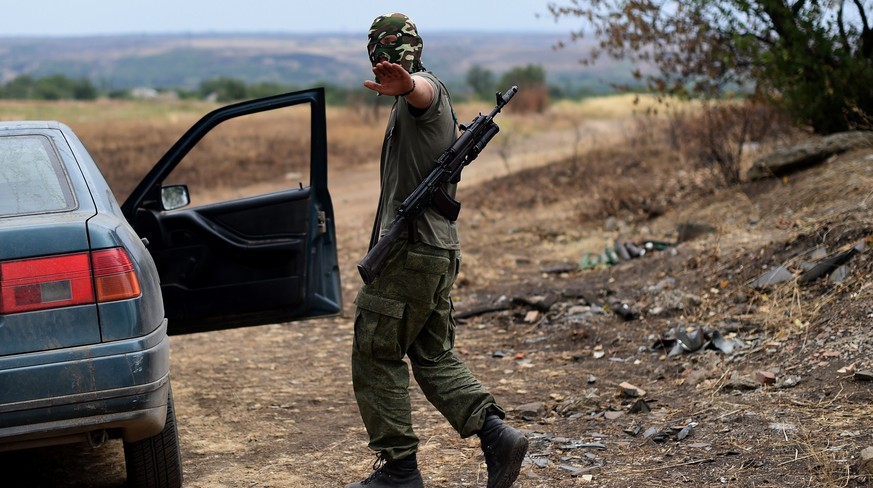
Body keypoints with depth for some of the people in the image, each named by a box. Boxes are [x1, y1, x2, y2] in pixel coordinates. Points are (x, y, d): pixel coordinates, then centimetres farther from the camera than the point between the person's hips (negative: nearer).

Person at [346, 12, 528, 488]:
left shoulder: (426, 90, -10)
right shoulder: (439, 106, 21)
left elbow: (421, 87, -39)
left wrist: (404, 86, -61)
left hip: (410, 251, -10)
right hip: (441, 250, 10)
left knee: (376, 359, -1)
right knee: (434, 357, 13)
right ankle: (496, 434, 0)